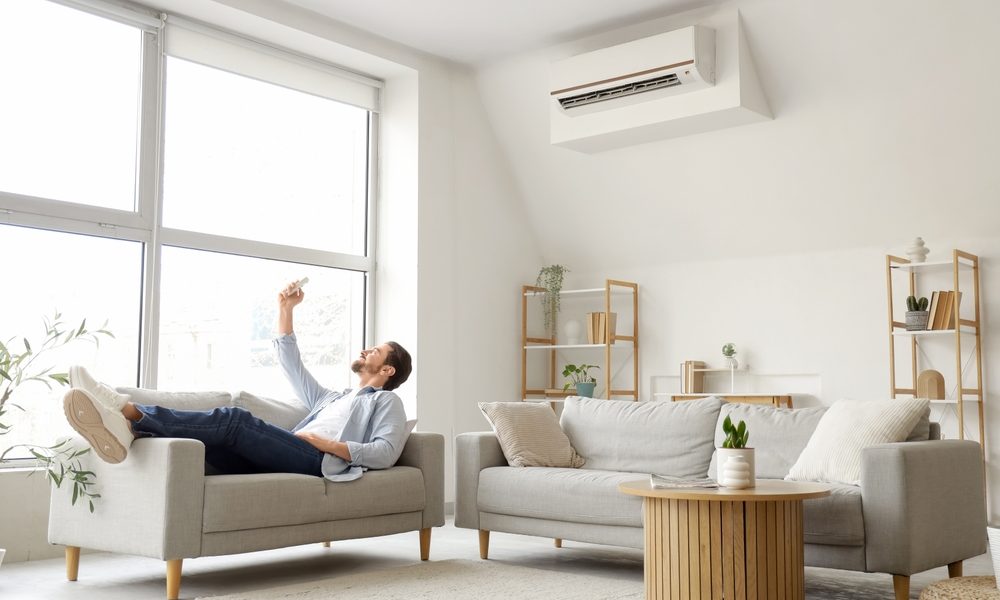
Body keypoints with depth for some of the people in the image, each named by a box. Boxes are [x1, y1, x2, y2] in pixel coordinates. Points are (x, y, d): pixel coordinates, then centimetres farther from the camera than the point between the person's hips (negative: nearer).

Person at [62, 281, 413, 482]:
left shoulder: (386, 400, 18)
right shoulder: (331, 398, 41)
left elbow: (386, 452, -1)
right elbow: (291, 366, 38)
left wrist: (328, 443, -9)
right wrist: (285, 309, 32)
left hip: (318, 461, -7)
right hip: (281, 461, 7)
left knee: (233, 420, -28)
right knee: (208, 432, -19)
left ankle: (129, 413, -42)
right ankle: (128, 429, -45)